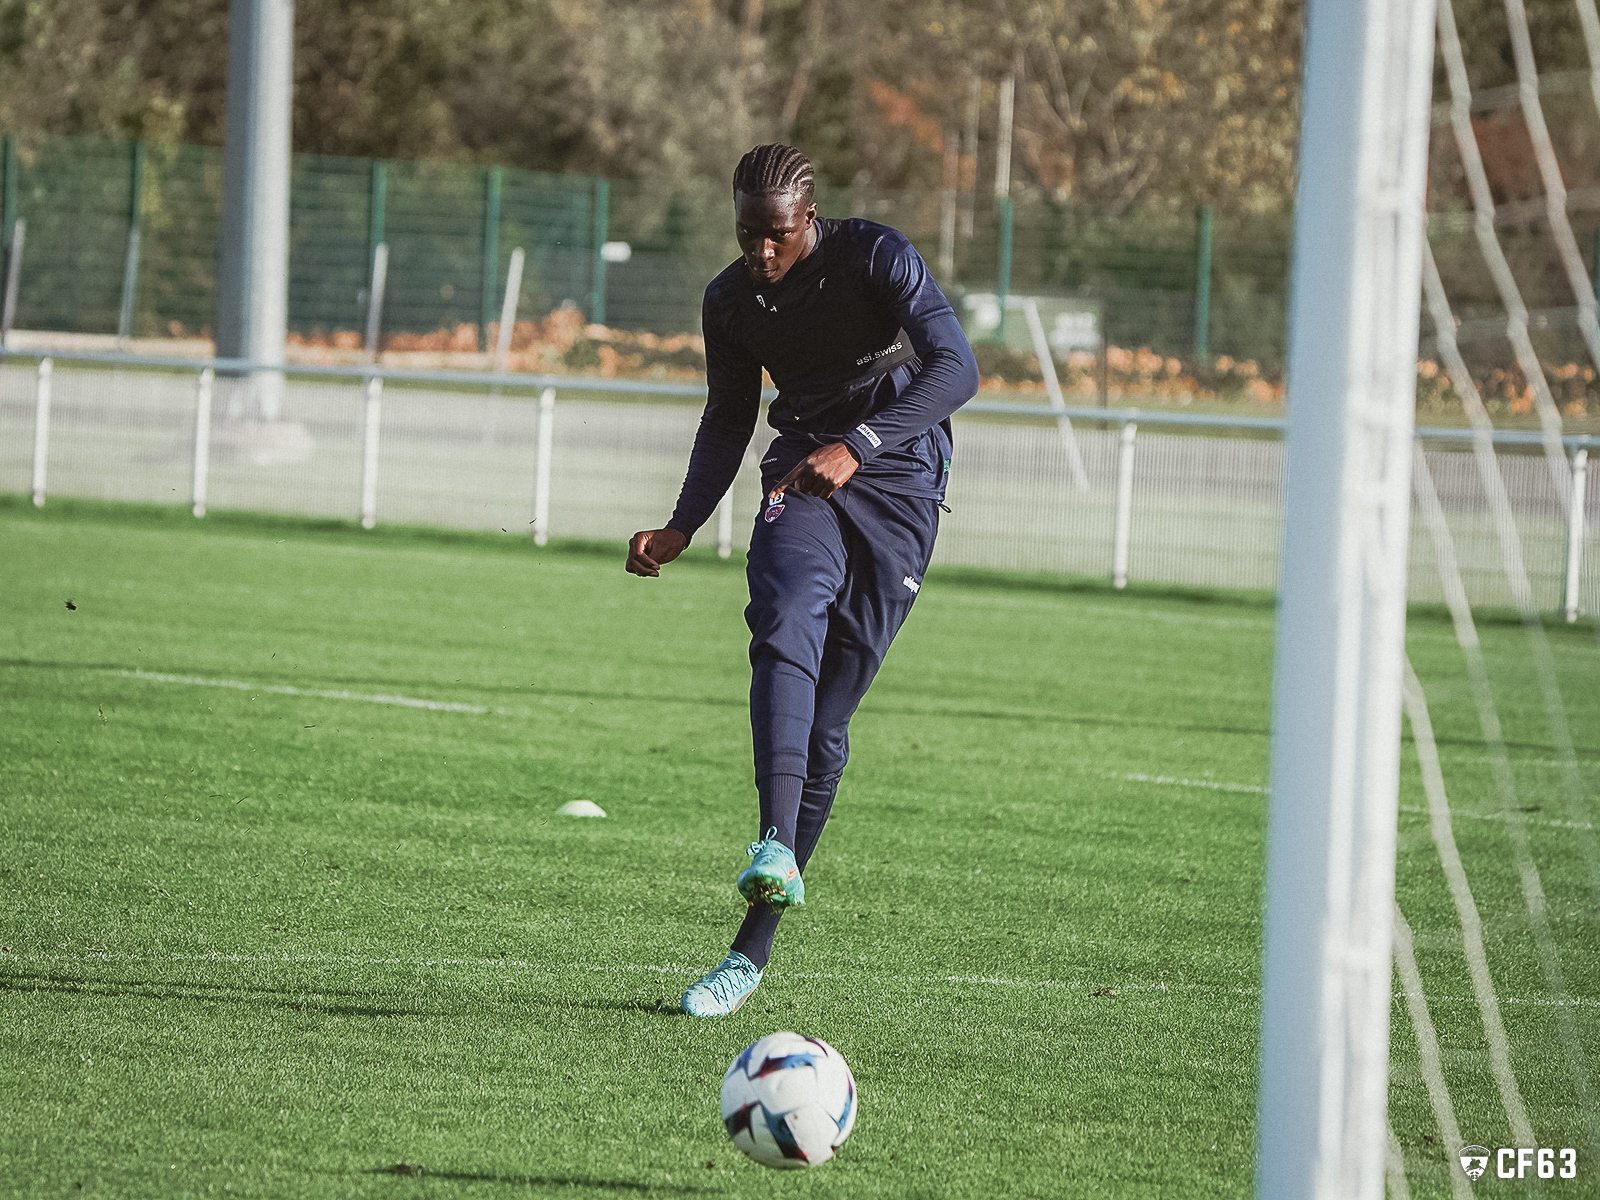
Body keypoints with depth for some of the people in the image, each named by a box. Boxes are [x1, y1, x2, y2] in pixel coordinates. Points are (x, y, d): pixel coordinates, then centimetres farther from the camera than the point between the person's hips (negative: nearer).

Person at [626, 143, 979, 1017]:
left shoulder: (876, 259, -13)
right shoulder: (731, 302, 2)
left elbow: (954, 369, -25)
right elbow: (727, 421, 17)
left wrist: (857, 446, -38)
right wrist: (681, 529, 3)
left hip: (896, 484, -3)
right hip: (804, 476, 3)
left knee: (826, 722, -5)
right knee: (785, 626, -32)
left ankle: (753, 950, 2)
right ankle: (776, 848, -49)